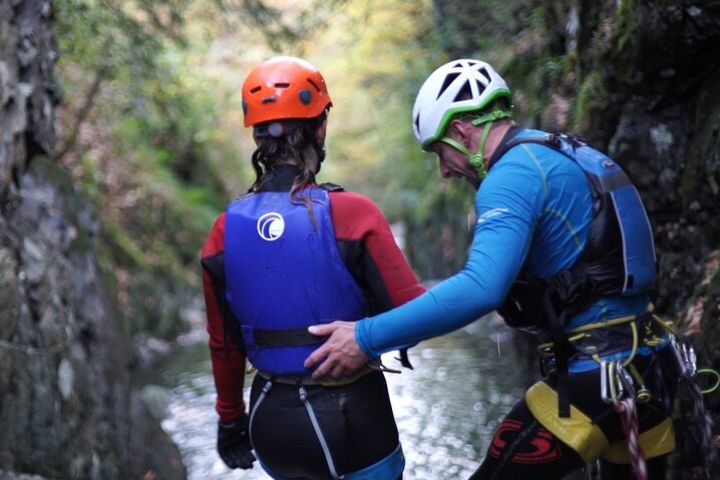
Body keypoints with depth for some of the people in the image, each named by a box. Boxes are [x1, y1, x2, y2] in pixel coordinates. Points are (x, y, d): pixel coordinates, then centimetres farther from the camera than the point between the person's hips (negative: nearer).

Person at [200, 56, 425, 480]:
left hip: (271, 428, 4)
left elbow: (224, 345, 5)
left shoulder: (226, 230, -4)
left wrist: (231, 420, 19)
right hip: (351, 424, -4)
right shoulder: (351, 214, -17)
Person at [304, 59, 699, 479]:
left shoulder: (513, 174, -15)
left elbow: (482, 288, -30)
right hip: (649, 365, 9)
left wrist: (367, 337, -28)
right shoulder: (572, 156, 14)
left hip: (593, 377, -9)